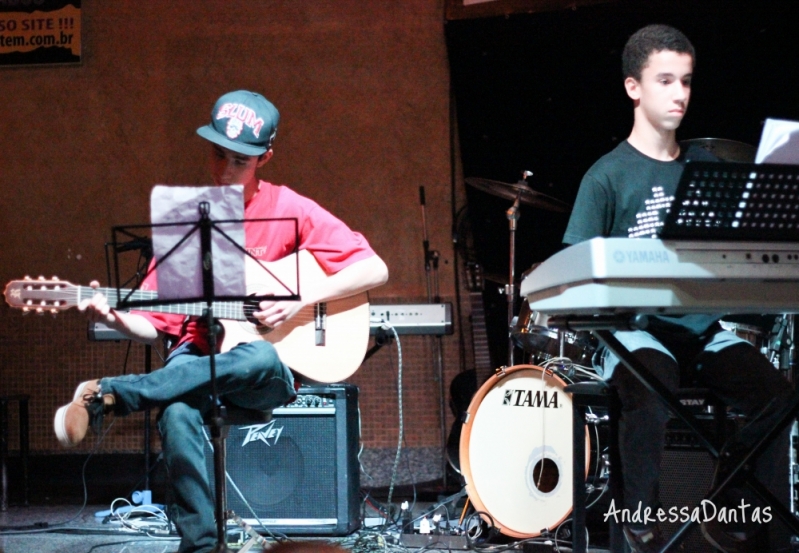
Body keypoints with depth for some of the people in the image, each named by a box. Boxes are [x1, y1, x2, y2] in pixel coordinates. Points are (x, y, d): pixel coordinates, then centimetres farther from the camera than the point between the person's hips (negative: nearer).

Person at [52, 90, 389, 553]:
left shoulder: (289, 210, 1)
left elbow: (375, 270, -3)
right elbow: (156, 325, 7)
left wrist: (301, 299, -14)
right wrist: (115, 318, -14)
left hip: (271, 372, -1)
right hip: (201, 357, 2)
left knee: (258, 360, -40)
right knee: (177, 414, -35)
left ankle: (107, 396, -32)